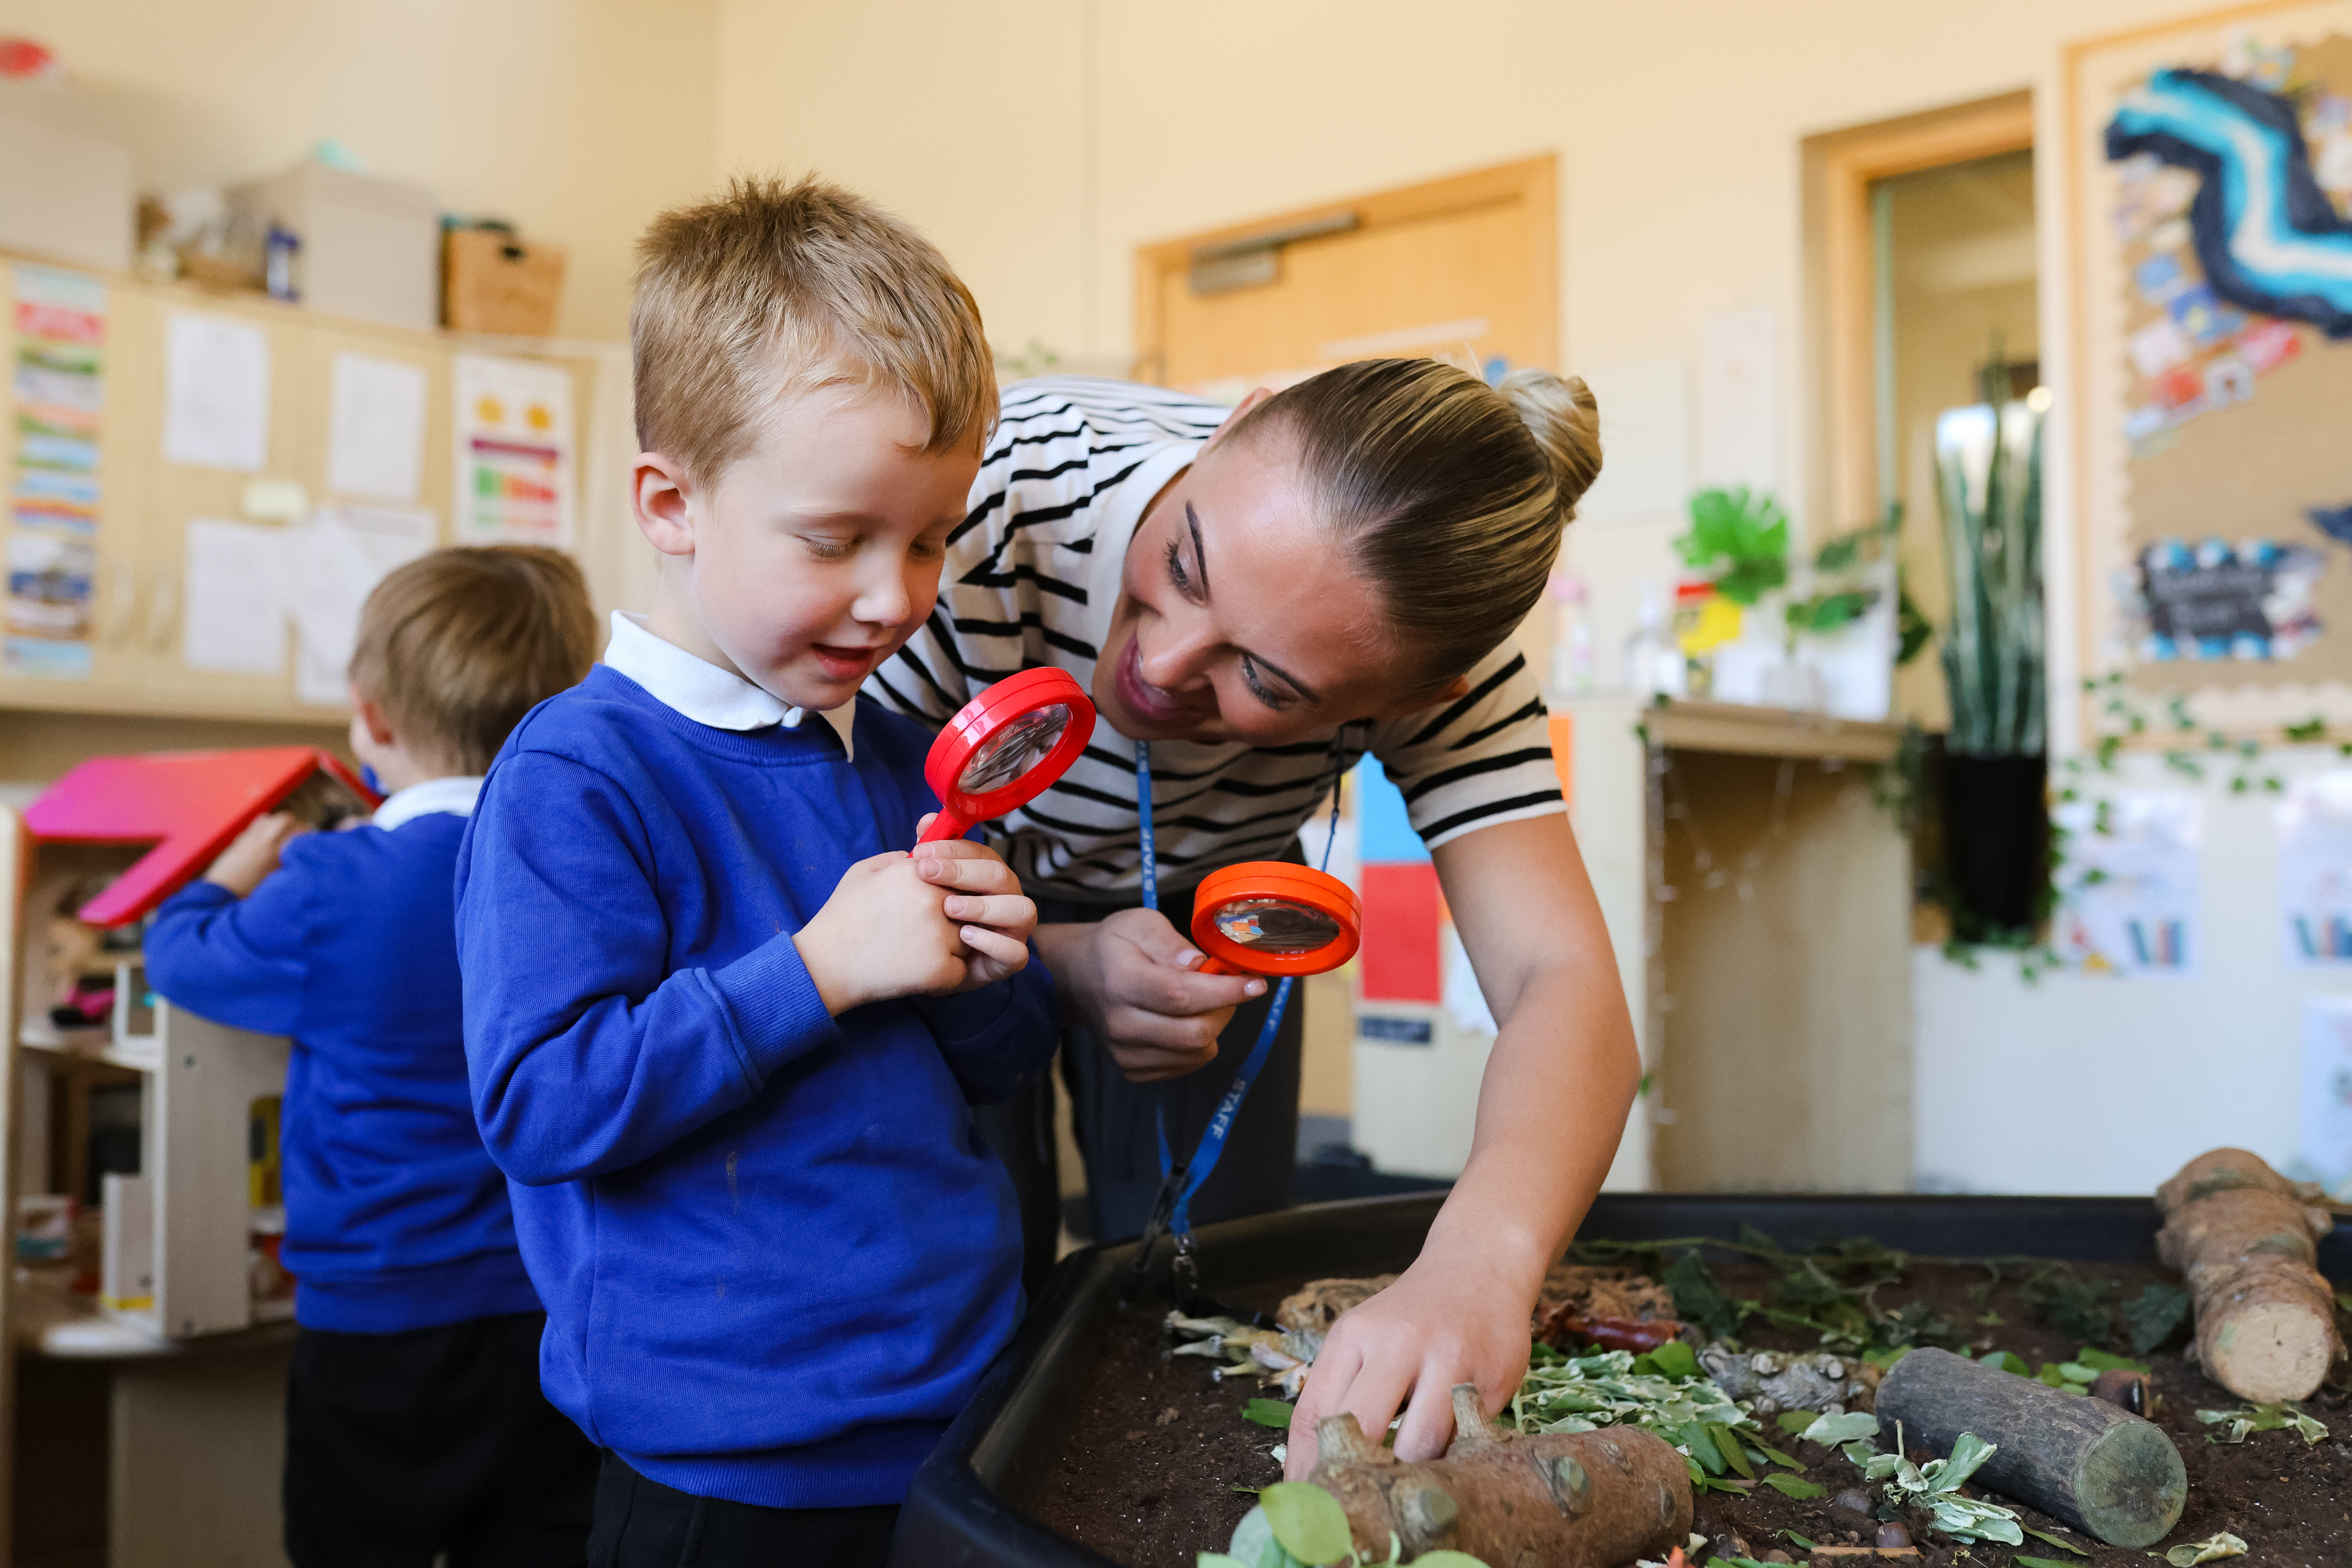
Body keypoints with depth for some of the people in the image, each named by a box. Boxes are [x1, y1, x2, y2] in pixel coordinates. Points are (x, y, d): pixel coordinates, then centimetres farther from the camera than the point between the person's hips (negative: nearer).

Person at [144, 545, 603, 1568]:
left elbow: (184, 959, 1)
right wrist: (400, 807, 32)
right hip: (560, 1319, 4)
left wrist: (232, 877, 20)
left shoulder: (331, 890, -18)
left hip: (383, 1324, -4)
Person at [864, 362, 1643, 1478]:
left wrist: (1480, 1261, -62)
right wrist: (1060, 965, -47)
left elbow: (1563, 986, -42)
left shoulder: (1432, 644, -34)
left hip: (1203, 903, 2)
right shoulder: (983, 508, -40)